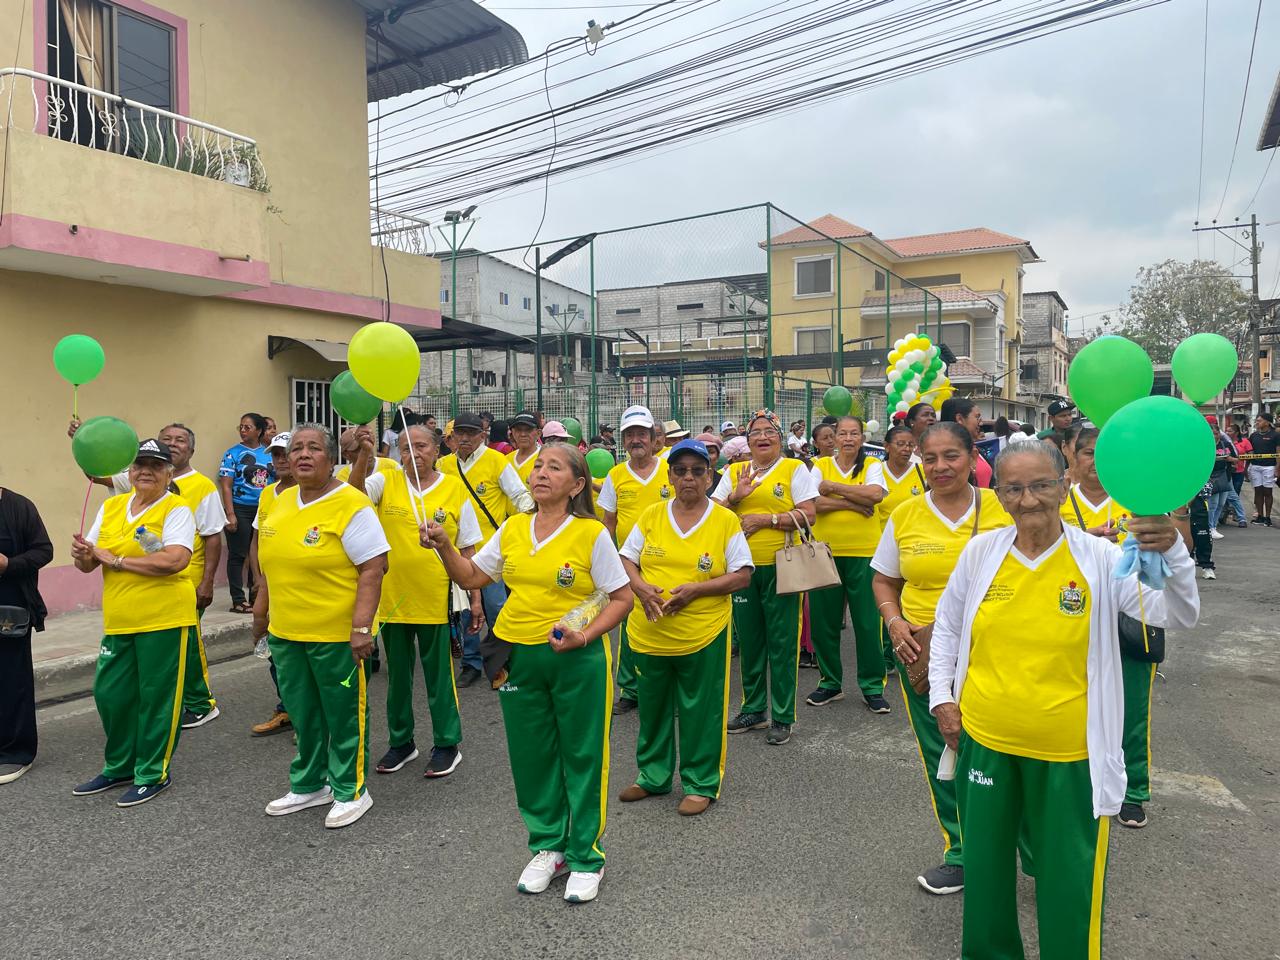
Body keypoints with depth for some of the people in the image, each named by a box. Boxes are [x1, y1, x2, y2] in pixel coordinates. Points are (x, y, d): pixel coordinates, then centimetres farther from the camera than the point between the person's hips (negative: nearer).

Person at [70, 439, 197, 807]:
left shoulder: (176, 509, -9)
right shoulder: (110, 508, 11)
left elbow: (175, 560, -24)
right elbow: (88, 564, 14)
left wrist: (116, 559, -16)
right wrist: (83, 554, -10)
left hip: (164, 620, -6)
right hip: (119, 622, 7)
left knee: (156, 698, 4)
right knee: (109, 694, 14)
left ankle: (153, 774, 21)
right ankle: (120, 767, 35)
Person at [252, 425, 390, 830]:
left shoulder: (351, 505, -15)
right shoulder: (280, 503, 8)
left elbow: (373, 569, -18)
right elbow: (273, 564, 18)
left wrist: (361, 627, -22)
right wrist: (262, 612, 20)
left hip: (335, 634, -7)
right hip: (286, 631, 7)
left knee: (343, 714, 6)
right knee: (302, 713, 19)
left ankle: (350, 791, 23)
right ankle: (308, 785, 36)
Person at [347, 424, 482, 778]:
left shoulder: (455, 489, -4)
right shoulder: (387, 483, 1)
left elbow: (468, 549, 0)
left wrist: (475, 599, -1)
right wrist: (364, 454, -37)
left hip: (436, 601, -2)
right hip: (393, 599, 3)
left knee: (439, 675, 8)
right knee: (397, 675, 17)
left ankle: (447, 745, 24)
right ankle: (401, 742, 33)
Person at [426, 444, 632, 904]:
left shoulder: (592, 534, -10)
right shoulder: (513, 529, 5)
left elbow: (622, 598, -7)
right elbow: (470, 577, 12)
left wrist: (584, 637, -19)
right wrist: (444, 545, -4)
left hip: (577, 660, -4)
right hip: (519, 656, 5)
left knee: (582, 756, 7)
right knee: (531, 756, 14)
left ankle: (586, 856, 25)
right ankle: (547, 847, 35)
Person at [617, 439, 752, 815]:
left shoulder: (725, 521, -4)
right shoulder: (651, 515, 4)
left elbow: (742, 575, -5)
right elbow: (626, 559, 9)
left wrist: (696, 589, -17)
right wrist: (640, 587, -12)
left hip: (703, 634, -3)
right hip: (649, 633, 3)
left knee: (700, 712, 7)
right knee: (652, 708, 16)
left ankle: (701, 784, 25)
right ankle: (653, 776, 35)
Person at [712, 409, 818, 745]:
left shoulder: (794, 469, 0)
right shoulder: (734, 471, 12)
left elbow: (808, 515, -9)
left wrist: (765, 519, -15)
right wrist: (735, 497, -8)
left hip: (780, 566, -4)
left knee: (782, 642, 1)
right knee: (748, 640, 12)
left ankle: (782, 717, 12)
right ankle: (753, 709, 27)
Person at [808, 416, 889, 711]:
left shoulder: (872, 465, 4)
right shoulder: (821, 465, 6)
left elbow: (875, 494, -16)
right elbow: (810, 503, -10)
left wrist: (833, 487, -12)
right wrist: (852, 503, -13)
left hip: (864, 553, -1)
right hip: (826, 552, 2)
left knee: (868, 621, 3)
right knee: (823, 620, 8)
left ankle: (872, 685, 18)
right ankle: (830, 682, 25)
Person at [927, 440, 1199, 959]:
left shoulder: (1100, 558, -11)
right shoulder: (980, 552, -5)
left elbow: (1178, 615, -20)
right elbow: (947, 625, 9)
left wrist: (1171, 553, -38)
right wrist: (942, 696, 5)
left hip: (1068, 751, -2)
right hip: (983, 740, 3)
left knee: (1068, 875, 12)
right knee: (985, 863, 19)